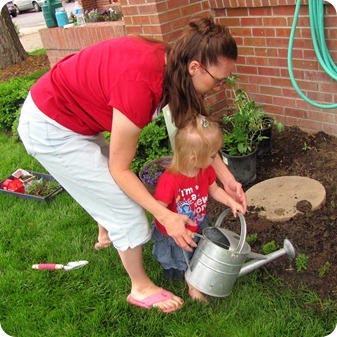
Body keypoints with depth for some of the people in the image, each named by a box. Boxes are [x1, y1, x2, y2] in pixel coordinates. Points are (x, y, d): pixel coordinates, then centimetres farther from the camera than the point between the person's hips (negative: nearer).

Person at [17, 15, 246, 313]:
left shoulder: (171, 63, -11)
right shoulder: (141, 83, -35)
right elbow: (121, 168, -23)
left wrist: (226, 176, 1)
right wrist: (166, 216, -21)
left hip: (73, 113, 8)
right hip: (51, 129, -8)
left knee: (108, 184, 28)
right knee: (124, 203, -1)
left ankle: (106, 234, 58)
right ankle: (141, 288, 18)